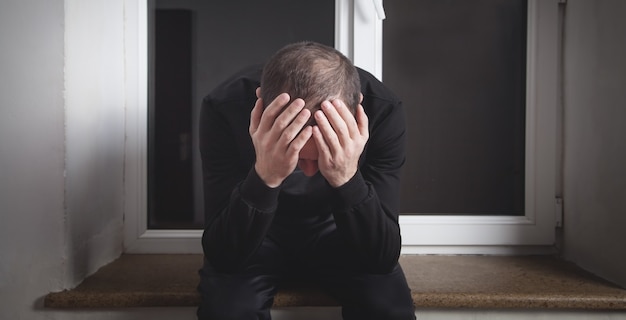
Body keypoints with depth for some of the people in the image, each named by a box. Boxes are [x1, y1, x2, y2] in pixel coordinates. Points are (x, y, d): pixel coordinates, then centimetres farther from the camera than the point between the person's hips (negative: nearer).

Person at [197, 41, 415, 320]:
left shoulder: (383, 111, -26)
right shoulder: (224, 108, -28)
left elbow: (382, 258, -25)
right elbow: (222, 256, -28)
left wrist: (347, 179, -42)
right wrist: (264, 177, -44)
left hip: (333, 231, 1)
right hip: (257, 234, 0)